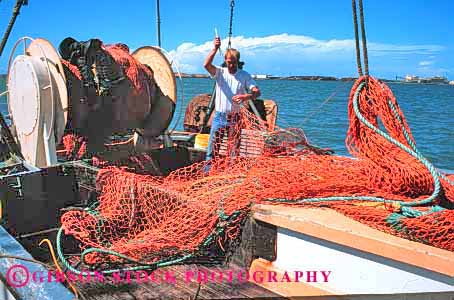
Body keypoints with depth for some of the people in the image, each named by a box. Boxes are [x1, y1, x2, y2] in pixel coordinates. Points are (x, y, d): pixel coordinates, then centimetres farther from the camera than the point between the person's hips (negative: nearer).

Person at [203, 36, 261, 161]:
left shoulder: (245, 75, 1)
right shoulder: (220, 72, 2)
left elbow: (257, 91, -8)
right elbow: (206, 64, -17)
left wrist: (246, 96, -29)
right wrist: (215, 48, -27)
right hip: (219, 117, 1)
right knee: (212, 145, 6)